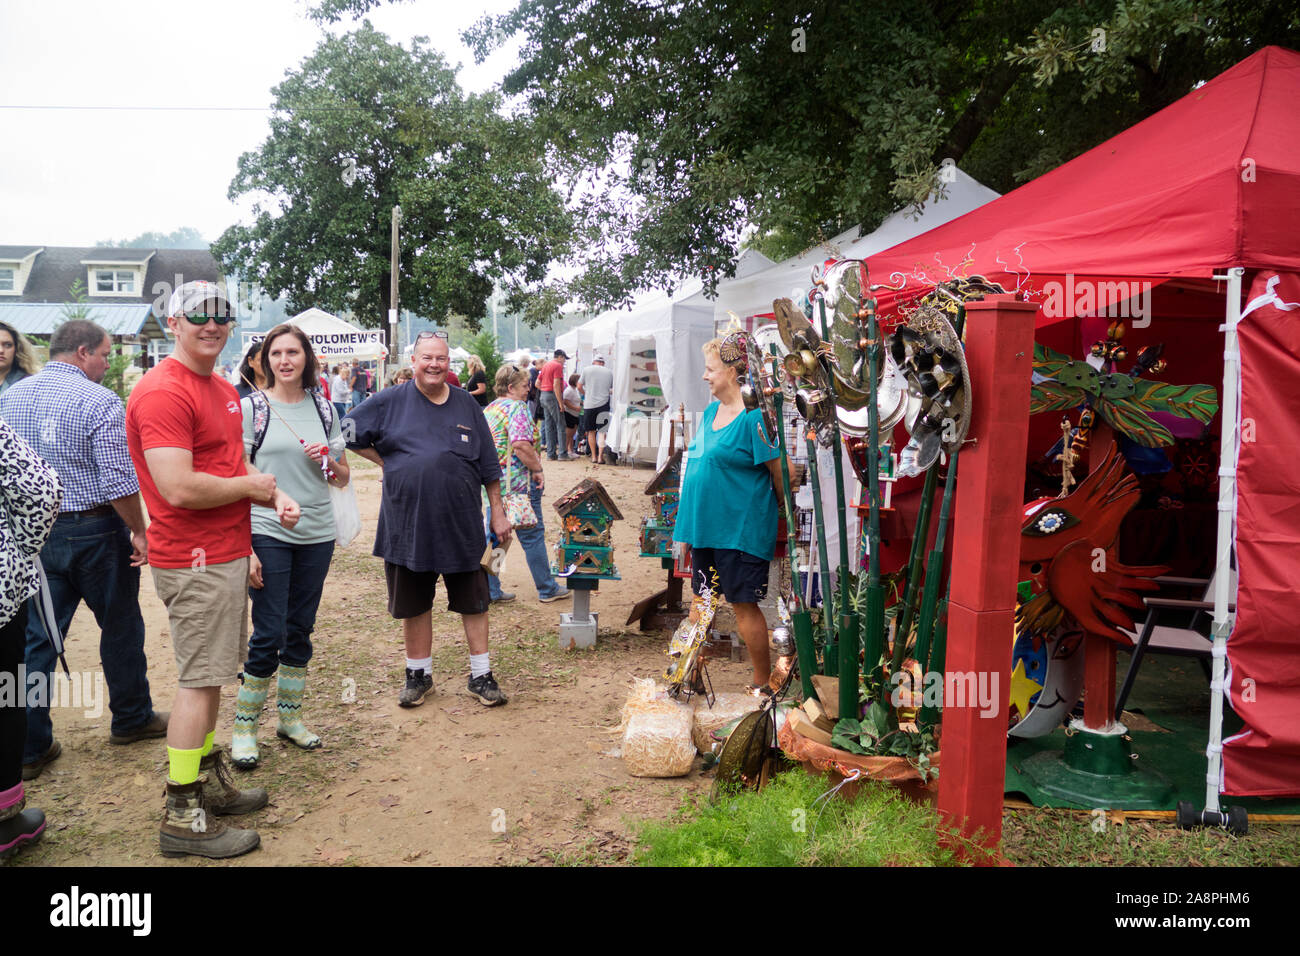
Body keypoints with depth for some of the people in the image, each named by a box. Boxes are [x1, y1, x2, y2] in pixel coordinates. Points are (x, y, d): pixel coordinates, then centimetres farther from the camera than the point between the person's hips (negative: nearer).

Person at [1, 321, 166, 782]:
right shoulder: (99, 401, -15)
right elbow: (118, 480, -19)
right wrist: (139, 532, -9)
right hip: (93, 531, -6)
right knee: (120, 627, 12)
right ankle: (132, 719, 26)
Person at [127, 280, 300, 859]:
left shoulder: (223, 391, 14)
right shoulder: (163, 392, -18)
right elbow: (179, 488, -27)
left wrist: (274, 496, 3)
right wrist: (250, 485, -12)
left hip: (227, 552, 10)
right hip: (196, 560, -10)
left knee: (211, 674, 18)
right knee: (200, 680, -3)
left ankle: (209, 782, 32)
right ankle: (182, 817, 8)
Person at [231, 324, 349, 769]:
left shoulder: (323, 408, 7)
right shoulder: (251, 408, -3)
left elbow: (343, 479, 14)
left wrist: (328, 460, -9)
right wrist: (244, 548, -11)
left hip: (317, 535, 4)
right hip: (267, 533, -4)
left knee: (300, 632, 12)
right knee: (269, 635, -4)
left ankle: (290, 716, 27)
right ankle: (243, 727, 13)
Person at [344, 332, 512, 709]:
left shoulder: (467, 405, 6)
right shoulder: (390, 402, 1)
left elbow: (489, 466, 9)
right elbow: (347, 432, 5)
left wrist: (498, 513, 7)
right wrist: (387, 462, -1)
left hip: (461, 523, 1)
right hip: (408, 525, 0)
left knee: (473, 601, 6)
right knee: (413, 603, 11)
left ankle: (481, 674, 18)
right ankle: (419, 674, 27)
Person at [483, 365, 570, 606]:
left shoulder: (488, 409, 13)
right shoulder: (516, 407, -13)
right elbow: (520, 444, -24)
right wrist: (537, 469, -15)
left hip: (493, 482, 8)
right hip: (518, 482, -8)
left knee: (494, 536, 12)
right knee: (532, 536, 3)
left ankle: (490, 590, 15)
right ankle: (547, 589, 14)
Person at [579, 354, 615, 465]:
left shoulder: (587, 369, 3)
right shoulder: (609, 372, 7)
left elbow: (579, 385, 9)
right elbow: (614, 390, 12)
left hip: (589, 404, 0)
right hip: (603, 404, 0)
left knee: (591, 432, 11)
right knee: (602, 431, 1)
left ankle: (593, 456, 14)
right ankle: (600, 456, -8)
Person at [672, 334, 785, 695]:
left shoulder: (754, 417, -16)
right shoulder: (710, 411, 11)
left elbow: (779, 473, -13)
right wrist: (688, 521, 21)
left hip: (740, 528, -8)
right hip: (706, 526, 8)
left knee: (744, 605, 1)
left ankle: (763, 683, 17)